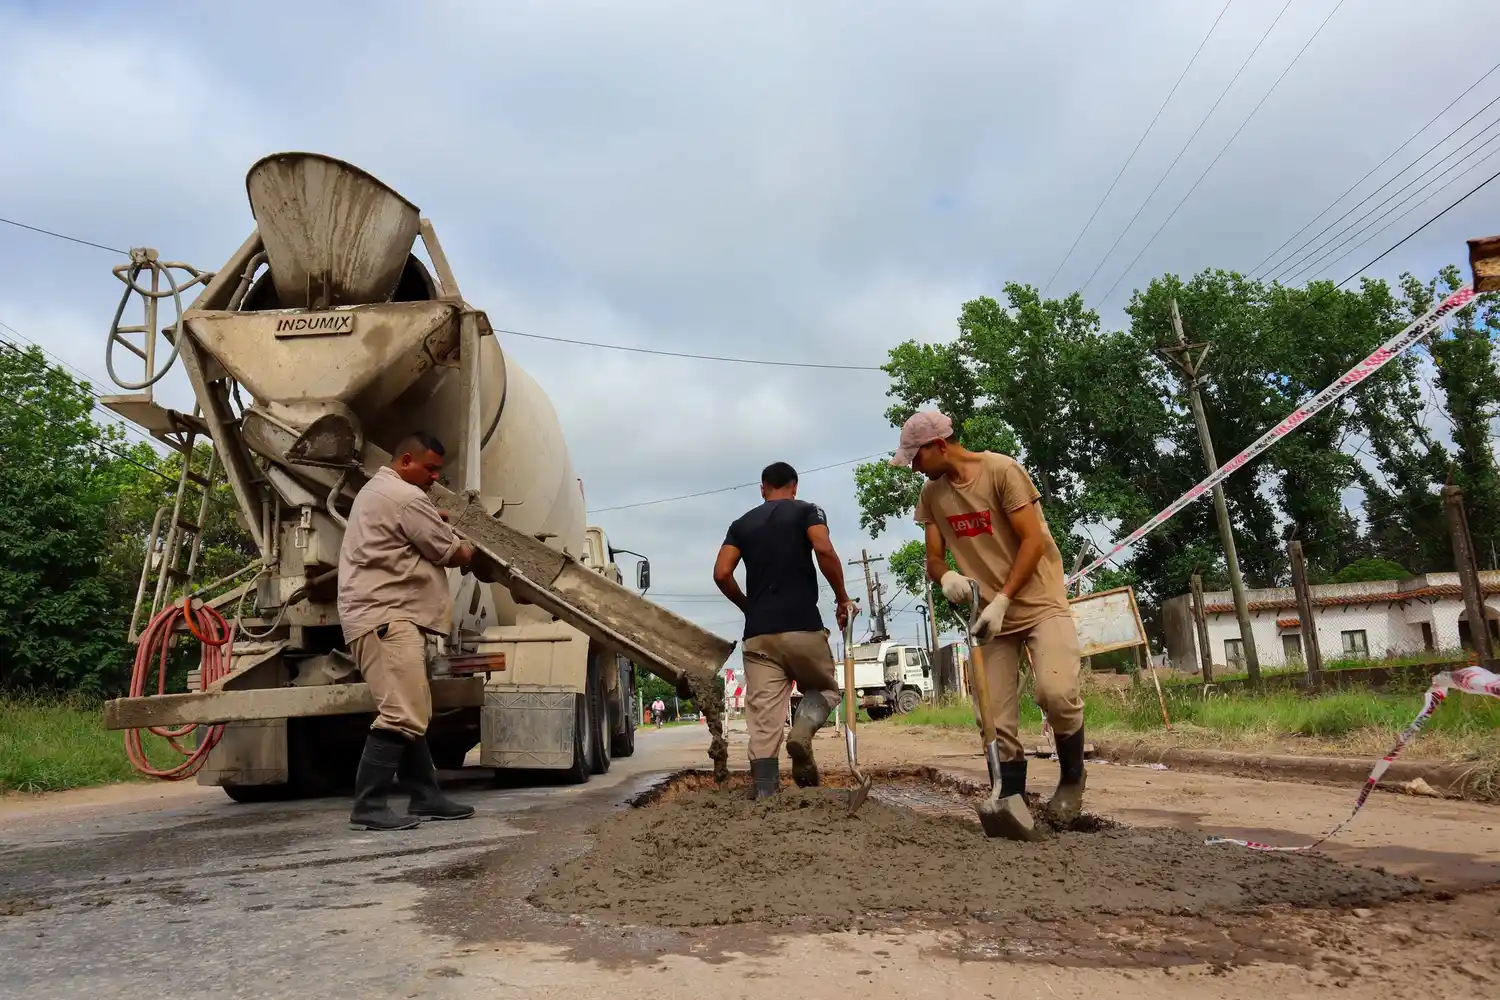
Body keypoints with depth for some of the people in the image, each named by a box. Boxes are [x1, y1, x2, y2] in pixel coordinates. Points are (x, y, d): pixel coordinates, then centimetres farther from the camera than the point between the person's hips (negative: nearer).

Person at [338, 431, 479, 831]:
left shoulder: (376, 489, 22)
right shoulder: (406, 497, -12)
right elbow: (450, 553, -7)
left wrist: (434, 519, 31)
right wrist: (470, 552, 14)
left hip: (384, 616, 12)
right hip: (385, 617, -12)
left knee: (410, 712, 10)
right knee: (402, 715, -16)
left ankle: (426, 797, 12)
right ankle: (368, 807, -13)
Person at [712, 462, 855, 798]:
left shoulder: (742, 524, 16)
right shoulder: (807, 510, 6)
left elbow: (721, 574, 4)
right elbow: (824, 550, -13)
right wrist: (842, 598, -2)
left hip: (758, 633, 3)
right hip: (802, 626, -3)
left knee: (762, 726, 3)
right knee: (825, 688, 19)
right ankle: (801, 733, -11)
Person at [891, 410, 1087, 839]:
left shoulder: (1001, 469, -13)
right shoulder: (932, 494, 4)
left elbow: (1033, 542, -15)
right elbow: (933, 558, 6)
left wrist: (1002, 600, -21)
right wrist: (945, 577, -18)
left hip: (1040, 602, -5)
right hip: (991, 612, 5)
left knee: (1056, 691, -24)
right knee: (997, 719, 1)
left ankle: (1072, 777, 3)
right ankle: (1012, 803, 14)